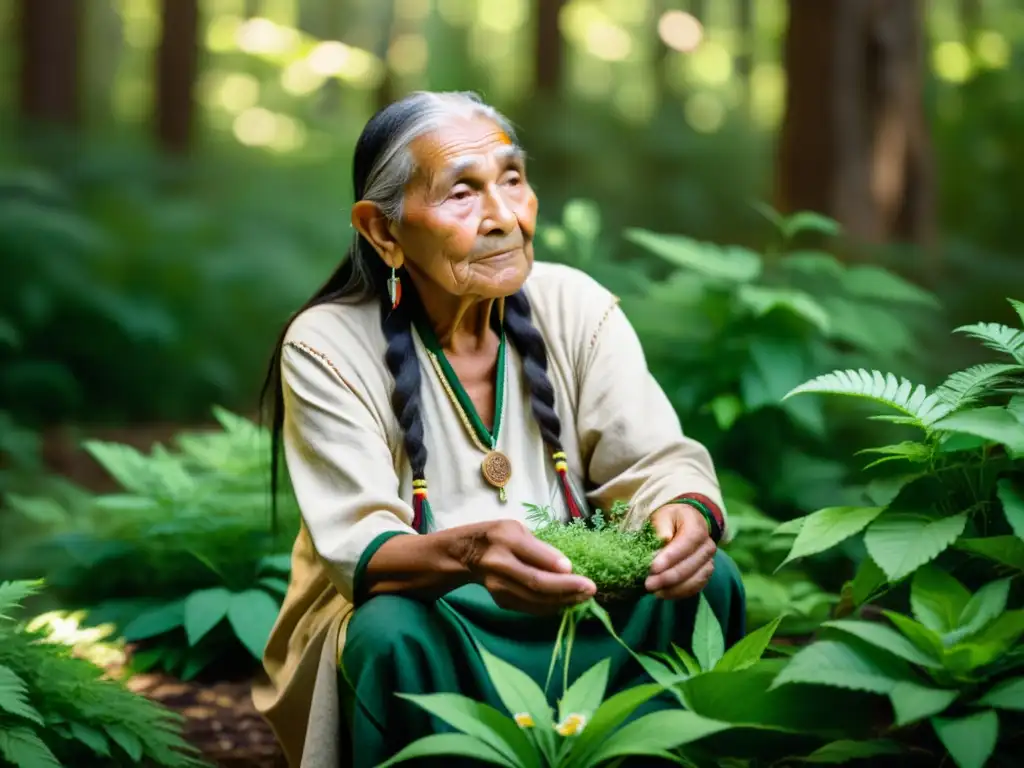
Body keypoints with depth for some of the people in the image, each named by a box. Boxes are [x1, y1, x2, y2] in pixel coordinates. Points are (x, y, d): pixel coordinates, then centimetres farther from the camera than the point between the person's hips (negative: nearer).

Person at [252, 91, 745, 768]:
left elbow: (657, 461, -6)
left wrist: (687, 512, -33)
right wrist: (467, 552, -45)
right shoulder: (327, 347, -11)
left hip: (575, 618, 3)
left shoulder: (576, 307, -1)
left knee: (708, 582, -21)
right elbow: (358, 550, -21)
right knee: (393, 633, -35)